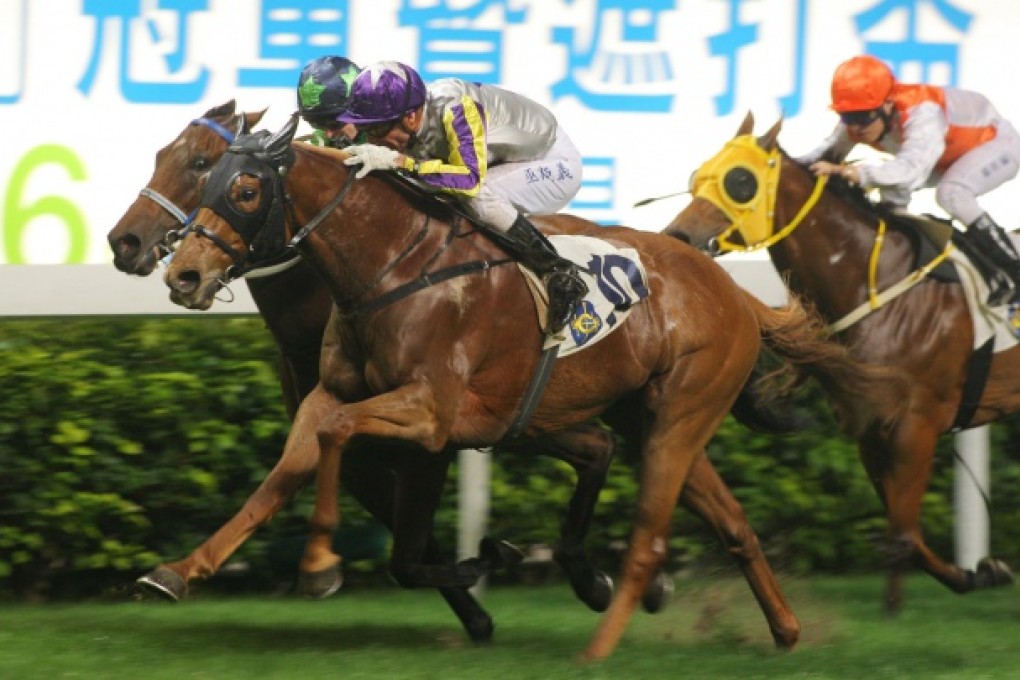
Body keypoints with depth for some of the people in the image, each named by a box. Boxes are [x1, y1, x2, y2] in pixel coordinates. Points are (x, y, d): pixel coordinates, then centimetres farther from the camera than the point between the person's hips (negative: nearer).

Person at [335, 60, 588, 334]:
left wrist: (399, 161, -50)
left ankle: (561, 276, -21)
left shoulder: (455, 109, -36)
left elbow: (471, 179, -46)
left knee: (477, 197, -34)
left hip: (557, 163, -8)